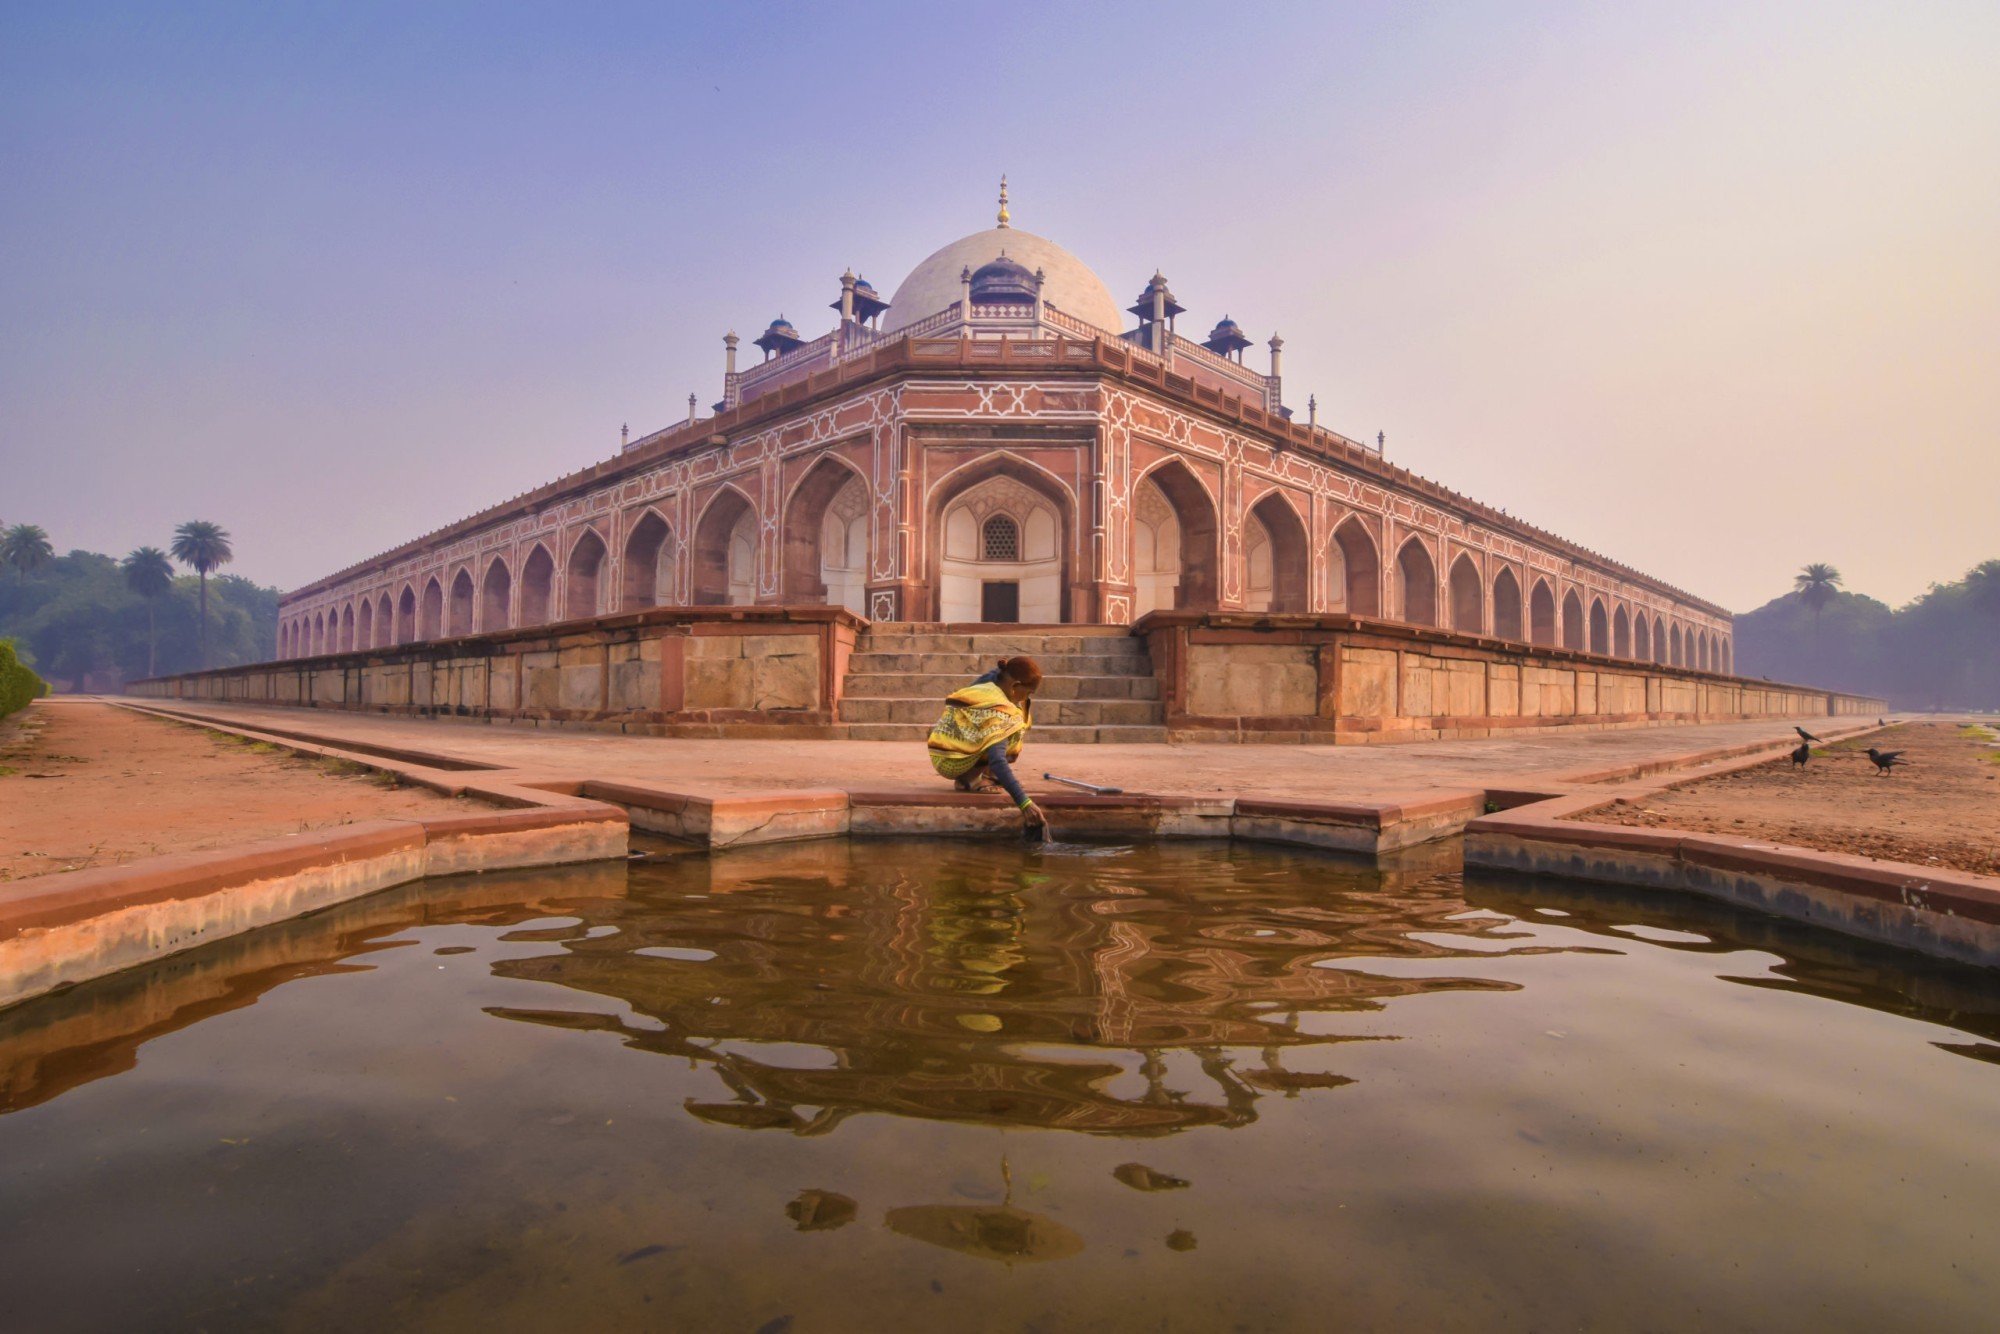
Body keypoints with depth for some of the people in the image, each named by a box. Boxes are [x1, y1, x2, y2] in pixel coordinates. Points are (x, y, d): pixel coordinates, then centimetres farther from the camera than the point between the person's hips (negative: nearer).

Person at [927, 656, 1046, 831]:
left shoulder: (987, 685, 1)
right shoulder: (998, 711, -23)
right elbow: (997, 761, -34)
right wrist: (1024, 802, -39)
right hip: (954, 762, -9)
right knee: (1015, 728, -15)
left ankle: (988, 774, 9)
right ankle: (973, 778, -10)